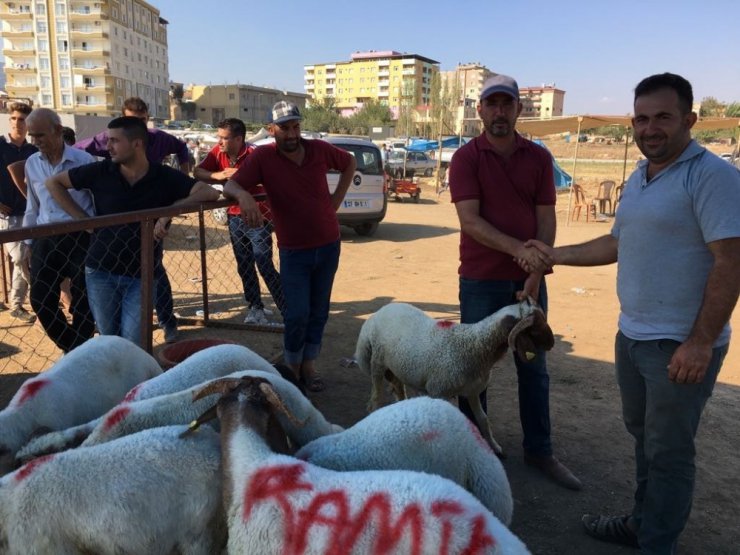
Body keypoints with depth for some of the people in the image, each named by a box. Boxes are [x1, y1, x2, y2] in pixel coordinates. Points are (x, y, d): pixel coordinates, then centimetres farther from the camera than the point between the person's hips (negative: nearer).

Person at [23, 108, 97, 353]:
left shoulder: (83, 160, -7)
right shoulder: (32, 163, 8)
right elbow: (32, 207, 17)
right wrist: (28, 242, 15)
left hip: (79, 238, -5)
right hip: (45, 240, 5)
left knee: (82, 302, 2)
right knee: (41, 301, 5)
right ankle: (70, 350, 25)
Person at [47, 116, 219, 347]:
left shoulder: (164, 177, -8)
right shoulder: (100, 171, -3)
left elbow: (210, 193, -16)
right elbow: (53, 183, 8)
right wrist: (83, 218, -1)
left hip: (140, 275, -2)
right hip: (100, 272, 2)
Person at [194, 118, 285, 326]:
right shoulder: (218, 152, -1)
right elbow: (197, 172, -3)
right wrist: (216, 175, -19)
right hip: (235, 216, 6)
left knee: (265, 266, -10)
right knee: (244, 266, 11)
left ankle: (288, 310, -3)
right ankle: (255, 308, 23)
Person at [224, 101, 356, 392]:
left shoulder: (320, 149, -4)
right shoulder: (262, 156, -12)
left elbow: (349, 163, 14)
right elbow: (230, 185, -17)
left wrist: (336, 199, 6)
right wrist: (244, 195, -41)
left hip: (329, 245, 3)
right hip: (293, 251, -3)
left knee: (319, 311, 12)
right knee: (298, 314, -4)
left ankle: (309, 364, 28)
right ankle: (292, 365, 20)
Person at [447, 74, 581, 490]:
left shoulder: (539, 157, 4)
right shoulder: (466, 158, -6)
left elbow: (546, 218, 0)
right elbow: (470, 221, -15)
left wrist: (536, 273, -11)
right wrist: (517, 248, -28)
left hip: (529, 279, 3)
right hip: (481, 281, -3)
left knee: (534, 365, 12)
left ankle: (539, 450, 26)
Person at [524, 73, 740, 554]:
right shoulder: (639, 179, 12)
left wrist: (701, 341, -23)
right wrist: (557, 255, 20)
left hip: (680, 345, -8)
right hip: (632, 336, 8)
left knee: (669, 451, 5)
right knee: (644, 436, 20)